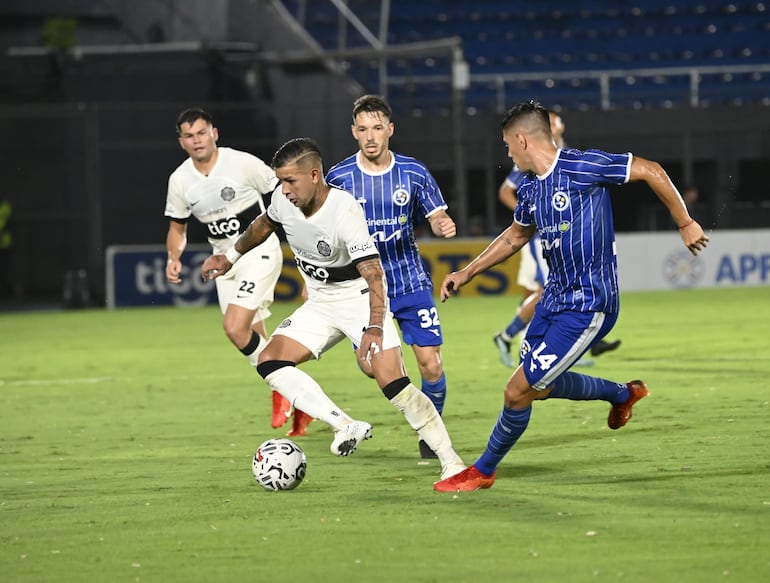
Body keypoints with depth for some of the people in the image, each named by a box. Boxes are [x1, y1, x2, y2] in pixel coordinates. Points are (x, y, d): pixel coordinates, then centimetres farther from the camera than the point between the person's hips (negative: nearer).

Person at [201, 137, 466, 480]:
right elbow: (264, 224, 15)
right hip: (320, 305, 7)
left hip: (360, 299, -7)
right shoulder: (283, 200, -11)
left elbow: (373, 273, -39)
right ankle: (347, 426, -17)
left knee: (394, 385, -18)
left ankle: (451, 461, -6)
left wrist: (375, 327, -51)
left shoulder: (345, 212, -30)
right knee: (270, 362, -12)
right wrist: (230, 258, 24)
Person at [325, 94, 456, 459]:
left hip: (412, 282, 0)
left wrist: (444, 225, -21)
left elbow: (437, 217, 3)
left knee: (431, 364, -7)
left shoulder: (413, 173, -3)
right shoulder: (338, 177, -4)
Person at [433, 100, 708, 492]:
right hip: (555, 297, 9)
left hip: (587, 305, -9)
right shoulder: (530, 189, 7)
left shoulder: (580, 167, -18)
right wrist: (467, 273, 24)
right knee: (540, 386, 20)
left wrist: (685, 224, -9)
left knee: (518, 392, -6)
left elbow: (652, 172, -15)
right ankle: (624, 394, 42)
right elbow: (515, 236, 26)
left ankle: (483, 470, 14)